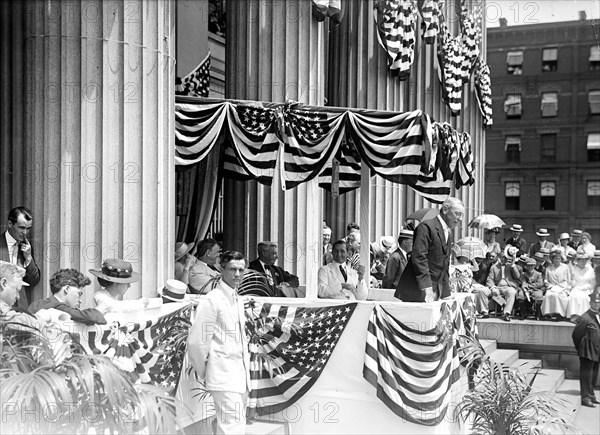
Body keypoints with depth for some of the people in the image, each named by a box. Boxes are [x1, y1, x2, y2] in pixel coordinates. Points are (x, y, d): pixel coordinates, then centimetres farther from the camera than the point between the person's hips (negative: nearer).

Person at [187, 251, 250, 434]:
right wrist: (204, 373, -2)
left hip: (240, 377, 8)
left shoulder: (237, 300, 15)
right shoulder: (212, 300, -11)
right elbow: (196, 342, -12)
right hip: (224, 378, -8)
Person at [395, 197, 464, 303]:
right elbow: (419, 258, -20)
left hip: (436, 292, 8)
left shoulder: (449, 233, 18)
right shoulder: (426, 227, -11)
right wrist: (426, 286, -26)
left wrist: (446, 294, 14)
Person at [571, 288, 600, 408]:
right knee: (586, 375, 0)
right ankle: (586, 398, 7)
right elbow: (576, 335, -12)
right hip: (587, 353, -7)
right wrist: (580, 349, -2)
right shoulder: (585, 319, -18)